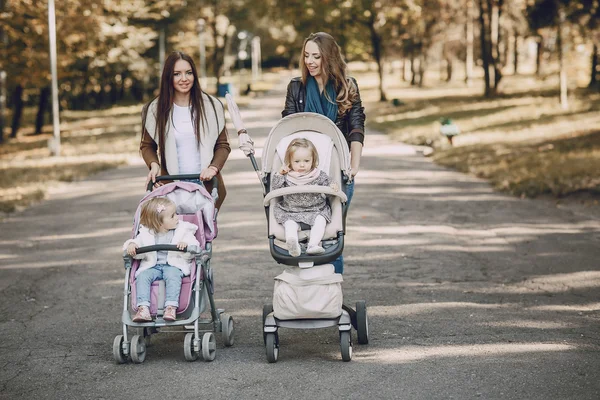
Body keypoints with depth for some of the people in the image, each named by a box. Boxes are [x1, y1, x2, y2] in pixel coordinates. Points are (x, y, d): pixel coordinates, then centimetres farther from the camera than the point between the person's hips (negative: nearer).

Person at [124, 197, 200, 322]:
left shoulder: (183, 230, 6)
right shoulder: (146, 234, 8)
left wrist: (186, 244, -23)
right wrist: (132, 244, -15)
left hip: (174, 265, -2)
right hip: (152, 266, 2)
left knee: (173, 275, -34)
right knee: (142, 276, -26)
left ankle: (171, 307, -42)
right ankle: (143, 308, -35)